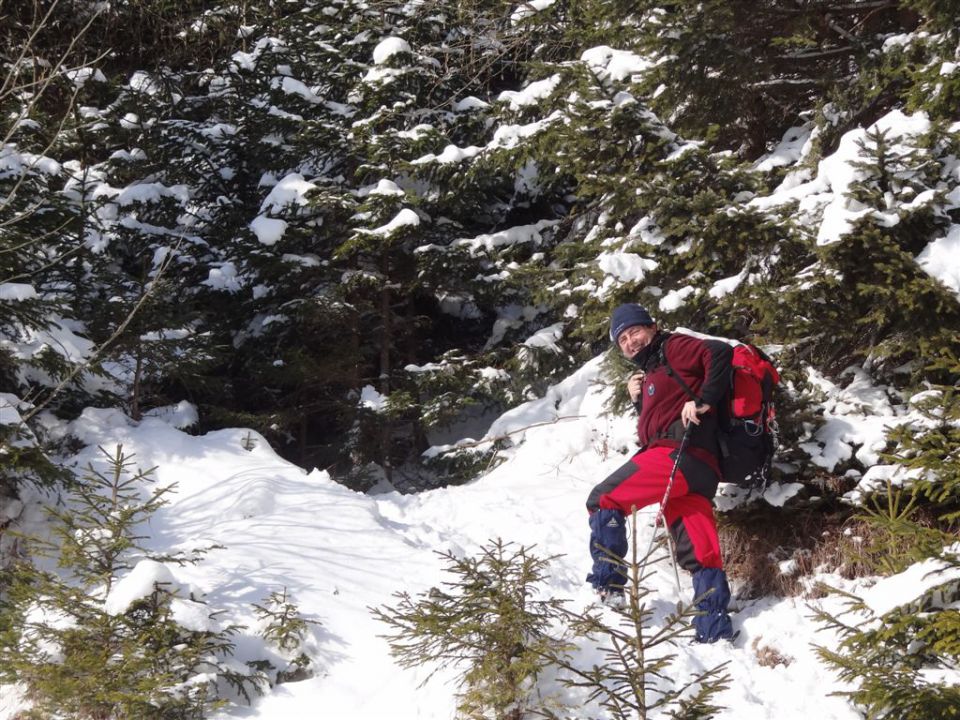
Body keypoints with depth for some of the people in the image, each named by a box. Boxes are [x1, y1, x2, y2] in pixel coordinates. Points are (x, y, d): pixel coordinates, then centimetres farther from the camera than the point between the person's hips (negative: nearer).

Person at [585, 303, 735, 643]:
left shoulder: (673, 348, 6)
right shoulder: (650, 372, 32)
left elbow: (720, 352, -11)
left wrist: (704, 401, -14)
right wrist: (638, 399, 17)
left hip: (678, 453, -10)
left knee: (603, 501, -5)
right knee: (699, 552, 3)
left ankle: (607, 583, -7)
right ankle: (715, 630, 0)